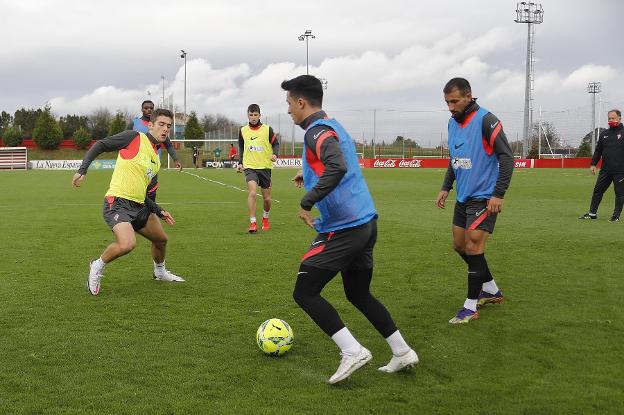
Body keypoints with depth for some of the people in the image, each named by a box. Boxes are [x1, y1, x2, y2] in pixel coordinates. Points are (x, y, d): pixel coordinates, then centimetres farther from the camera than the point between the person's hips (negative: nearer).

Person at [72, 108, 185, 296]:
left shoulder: (156, 159, 18)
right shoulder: (134, 137, -5)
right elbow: (99, 146, -4)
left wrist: (160, 212, 19)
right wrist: (82, 170, -14)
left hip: (139, 206, 9)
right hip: (117, 202, -9)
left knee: (161, 239, 18)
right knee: (127, 244, -29)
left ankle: (160, 272, 47)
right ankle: (97, 267, -1)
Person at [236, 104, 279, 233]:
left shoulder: (267, 129, -3)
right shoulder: (243, 131, 4)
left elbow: (276, 144, 3)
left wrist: (275, 154, -17)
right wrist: (240, 163, 9)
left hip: (265, 167, 0)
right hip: (249, 167, 0)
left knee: (267, 198, 8)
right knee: (252, 192, -22)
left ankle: (265, 218, 38)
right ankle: (253, 223, -21)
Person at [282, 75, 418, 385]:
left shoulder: (317, 131, -12)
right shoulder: (334, 126, 17)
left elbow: (338, 167, -31)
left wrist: (306, 202, -24)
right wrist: (309, 174, 37)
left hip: (343, 228, -10)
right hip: (366, 223, 10)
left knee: (304, 293, 0)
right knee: (358, 294, 21)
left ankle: (352, 351, -6)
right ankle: (402, 352, 20)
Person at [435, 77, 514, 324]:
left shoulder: (485, 120, -16)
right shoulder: (453, 123, 8)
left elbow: (506, 157, -18)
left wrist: (499, 194, -23)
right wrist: (446, 188, 13)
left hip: (484, 197, -8)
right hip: (463, 196, 8)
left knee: (473, 247, -10)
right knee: (459, 245, 12)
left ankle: (471, 307, 1)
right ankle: (492, 291, 29)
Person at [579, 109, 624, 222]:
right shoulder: (604, 134, 13)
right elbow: (598, 150, 16)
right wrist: (593, 164, 9)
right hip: (605, 170, 5)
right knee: (597, 190, 7)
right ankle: (592, 213, 15)